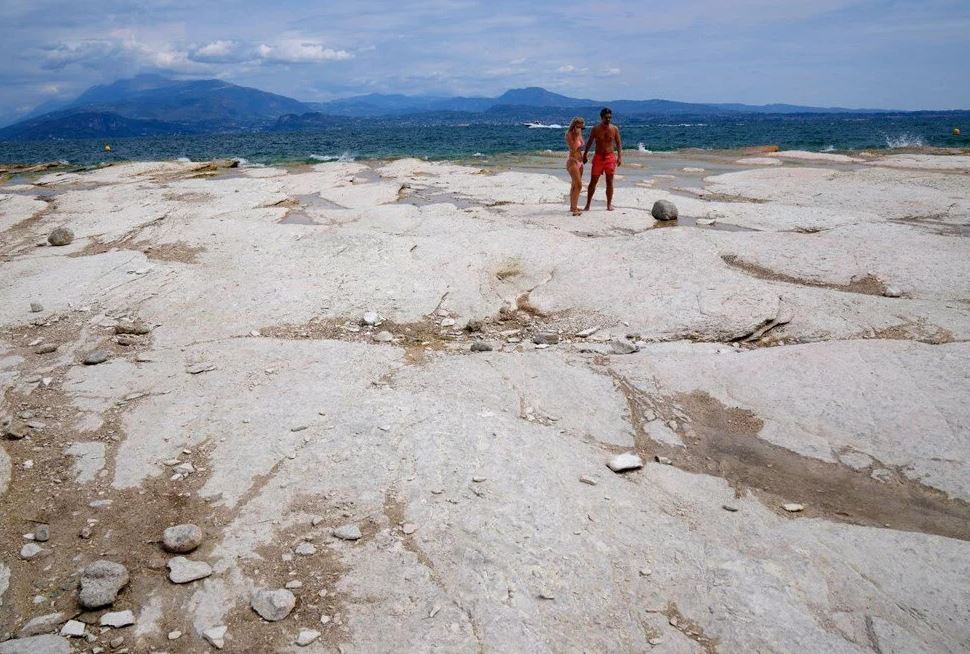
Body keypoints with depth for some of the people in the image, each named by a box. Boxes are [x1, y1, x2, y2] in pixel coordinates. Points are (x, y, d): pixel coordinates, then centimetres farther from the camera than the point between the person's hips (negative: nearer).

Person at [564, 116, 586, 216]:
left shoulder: (579, 134, 12)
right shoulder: (569, 134, -11)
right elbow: (573, 148, -22)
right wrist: (577, 136, -21)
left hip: (579, 161, 9)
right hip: (572, 161, -9)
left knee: (575, 185, 15)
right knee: (578, 185, -17)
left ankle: (573, 206, 24)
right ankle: (574, 209, -19)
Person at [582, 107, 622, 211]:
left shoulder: (614, 129, 1)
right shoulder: (596, 129, -1)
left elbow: (618, 144, 5)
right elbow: (589, 143, 8)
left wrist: (620, 157, -5)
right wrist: (584, 155, 6)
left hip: (610, 157, 1)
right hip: (598, 157, 0)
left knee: (609, 182, 4)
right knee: (593, 182, 0)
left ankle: (609, 204, 12)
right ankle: (588, 205, 6)